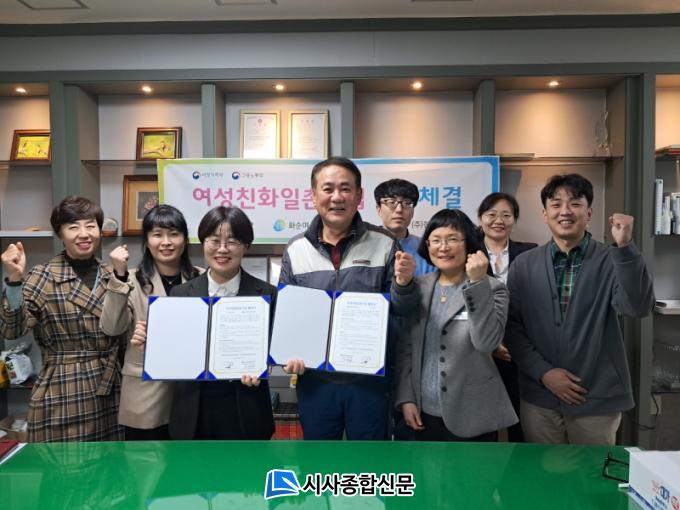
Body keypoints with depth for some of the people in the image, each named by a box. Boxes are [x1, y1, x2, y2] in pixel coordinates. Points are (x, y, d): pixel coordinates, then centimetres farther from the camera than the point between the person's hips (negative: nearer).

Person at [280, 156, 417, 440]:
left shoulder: (383, 244, -5)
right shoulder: (296, 250, -1)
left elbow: (400, 311, 0)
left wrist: (402, 283, -21)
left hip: (369, 379, -1)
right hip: (314, 381, 2)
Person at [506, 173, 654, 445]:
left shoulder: (611, 260, -3)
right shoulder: (523, 265, 0)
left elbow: (637, 307, -19)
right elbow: (511, 326, -1)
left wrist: (625, 247, -28)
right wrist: (542, 372, -11)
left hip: (598, 400, -1)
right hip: (539, 400, 1)